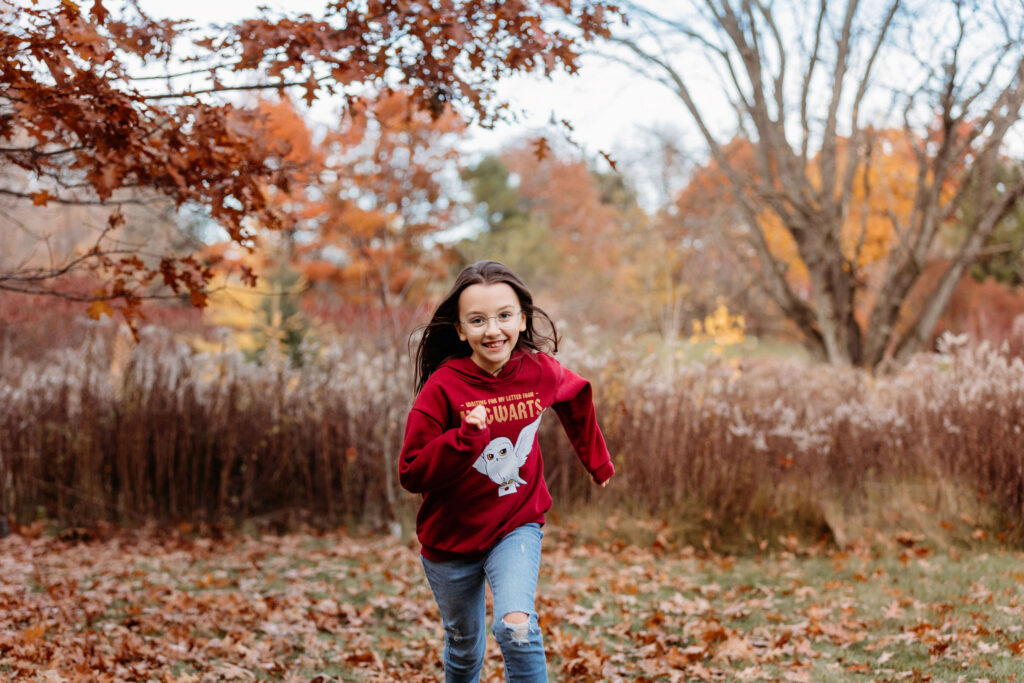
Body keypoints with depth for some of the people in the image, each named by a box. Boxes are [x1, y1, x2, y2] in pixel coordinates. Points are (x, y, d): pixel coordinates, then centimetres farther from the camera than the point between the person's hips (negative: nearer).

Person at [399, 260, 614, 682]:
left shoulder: (540, 372, -12)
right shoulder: (442, 387, -21)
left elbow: (576, 397, 13)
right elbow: (411, 474, -20)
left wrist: (598, 462, 24)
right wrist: (464, 439, -36)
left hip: (517, 526, 1)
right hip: (451, 539, 0)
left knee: (516, 627, -26)